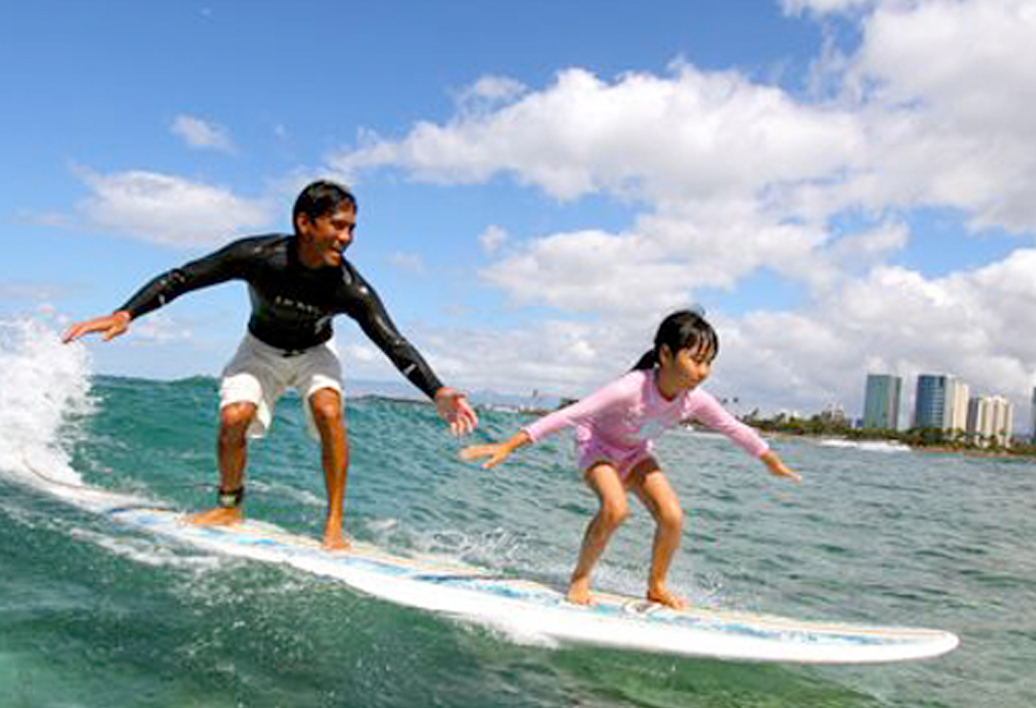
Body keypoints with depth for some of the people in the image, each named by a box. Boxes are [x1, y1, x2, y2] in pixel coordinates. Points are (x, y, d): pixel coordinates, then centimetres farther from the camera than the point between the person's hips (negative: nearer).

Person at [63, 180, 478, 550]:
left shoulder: (350, 288, -30)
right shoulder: (258, 256, -32)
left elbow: (394, 344, -30)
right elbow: (180, 278, -22)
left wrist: (438, 394, -42)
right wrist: (125, 315, -30)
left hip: (314, 353, 0)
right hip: (261, 350, 0)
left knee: (328, 410, -28)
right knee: (234, 418, -22)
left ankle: (334, 523, -15)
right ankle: (229, 507, 7)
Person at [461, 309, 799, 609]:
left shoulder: (695, 400, -22)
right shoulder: (630, 390, -39)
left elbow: (736, 429, -4)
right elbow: (569, 415, -41)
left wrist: (773, 462, 11)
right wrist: (508, 446, -44)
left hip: (636, 452, 5)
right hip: (597, 443, -5)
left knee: (672, 517, -14)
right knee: (615, 508, -31)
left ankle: (656, 586, 12)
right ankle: (580, 578, -7)